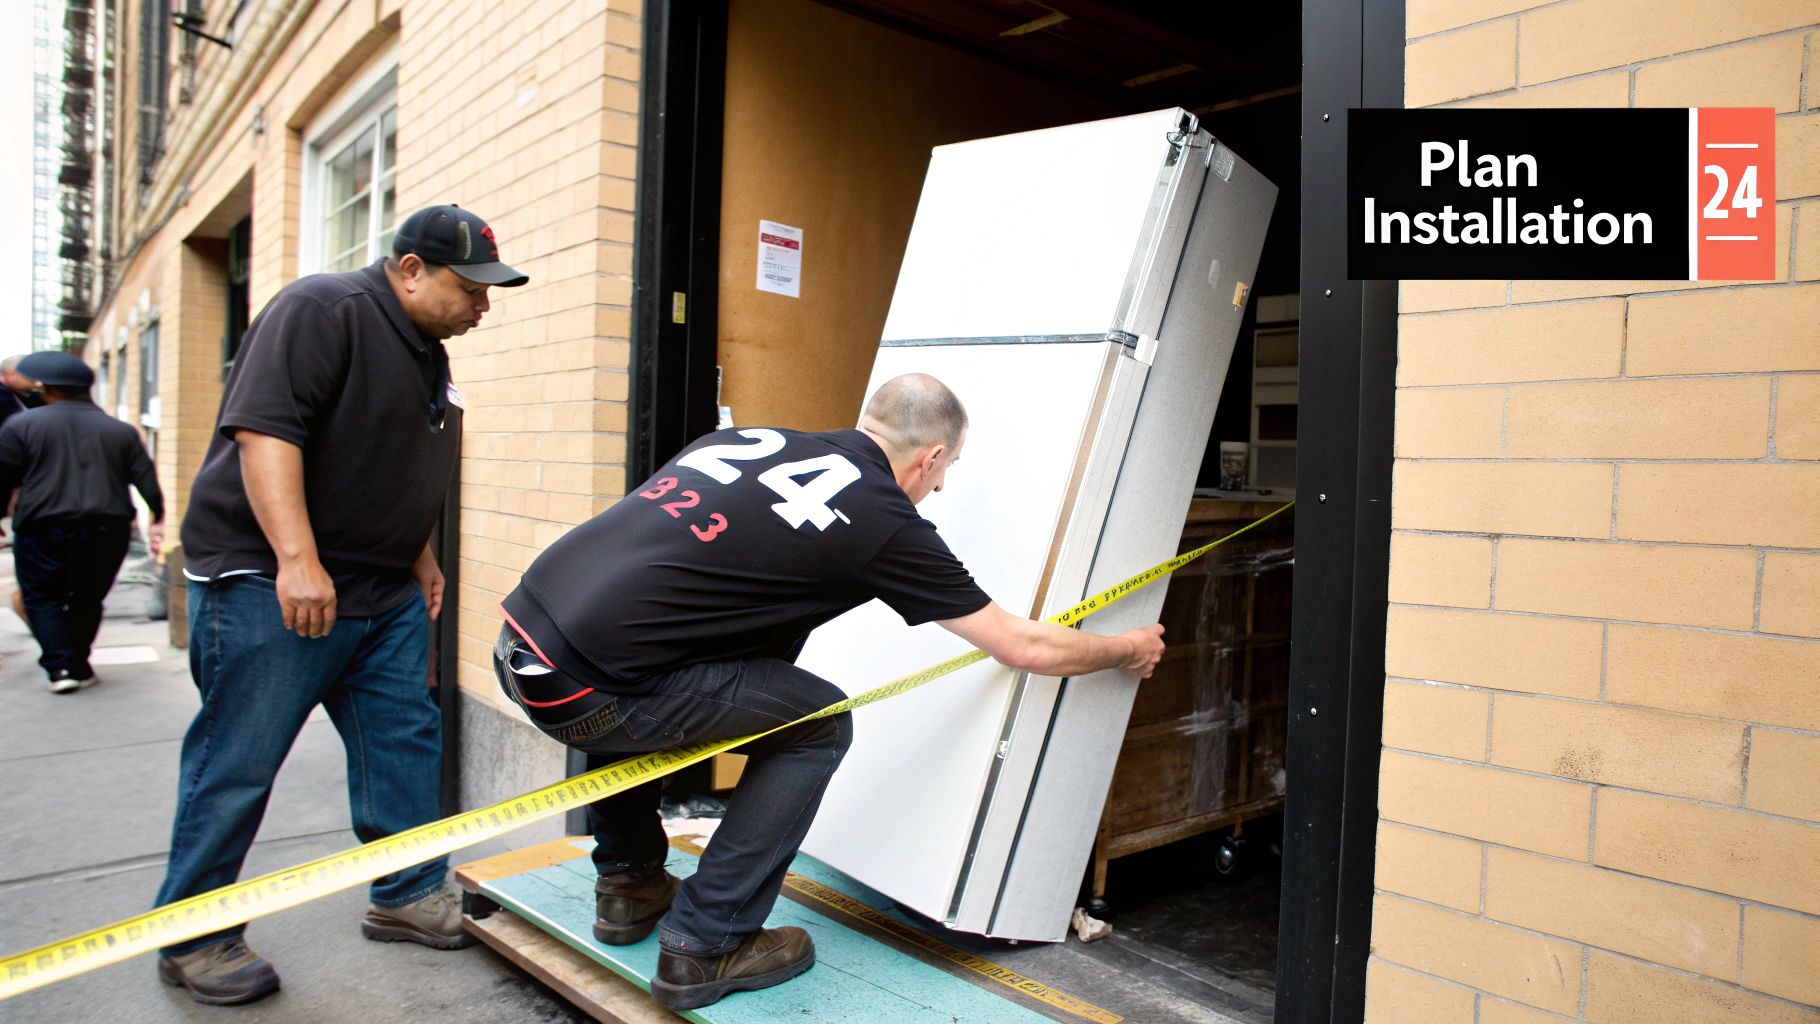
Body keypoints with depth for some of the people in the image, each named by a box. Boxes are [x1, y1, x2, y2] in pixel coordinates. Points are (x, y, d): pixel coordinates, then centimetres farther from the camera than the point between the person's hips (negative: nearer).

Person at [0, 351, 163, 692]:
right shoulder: (121, 431, 8)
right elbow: (147, 479, 5)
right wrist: (157, 519, 12)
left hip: (43, 530, -2)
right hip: (107, 529, 2)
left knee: (42, 598, 10)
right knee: (88, 599, 14)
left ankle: (60, 667, -1)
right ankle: (78, 665, 18)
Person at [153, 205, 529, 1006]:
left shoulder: (426, 352, 14)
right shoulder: (323, 310, -14)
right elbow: (262, 429, -24)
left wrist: (419, 560, 23)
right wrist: (296, 559, -29)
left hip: (383, 590, 9)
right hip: (267, 581, -9)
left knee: (405, 740, 11)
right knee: (238, 765, 1)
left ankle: (406, 896, 25)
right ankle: (194, 941, 16)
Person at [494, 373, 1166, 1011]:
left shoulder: (748, 437, 16)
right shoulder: (887, 523, 0)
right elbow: (1025, 648, 10)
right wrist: (1129, 650, 28)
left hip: (519, 638, 8)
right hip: (588, 687, -7)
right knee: (818, 728, 9)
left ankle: (628, 885, 40)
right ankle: (704, 947, 14)